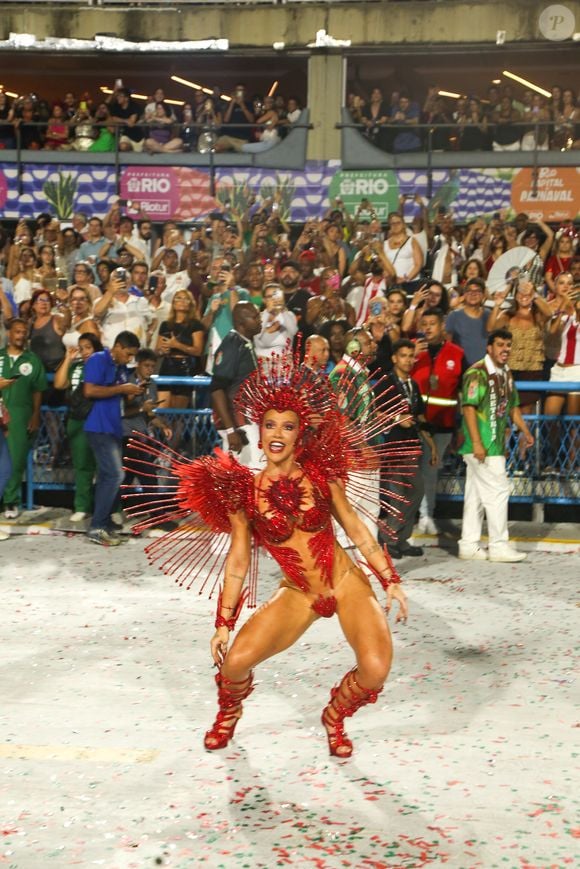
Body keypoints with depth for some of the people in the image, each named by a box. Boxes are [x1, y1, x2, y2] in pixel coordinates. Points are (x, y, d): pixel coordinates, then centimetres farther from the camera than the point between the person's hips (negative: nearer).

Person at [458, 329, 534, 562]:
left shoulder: (506, 374, 16)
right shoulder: (477, 373, -13)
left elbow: (512, 406, 25)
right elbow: (469, 407, -18)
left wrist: (525, 431, 14)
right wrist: (476, 442, -23)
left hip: (496, 444, 9)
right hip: (482, 445, -9)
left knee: (476, 495, 11)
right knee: (498, 490, -8)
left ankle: (469, 545, 15)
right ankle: (499, 545, -2)